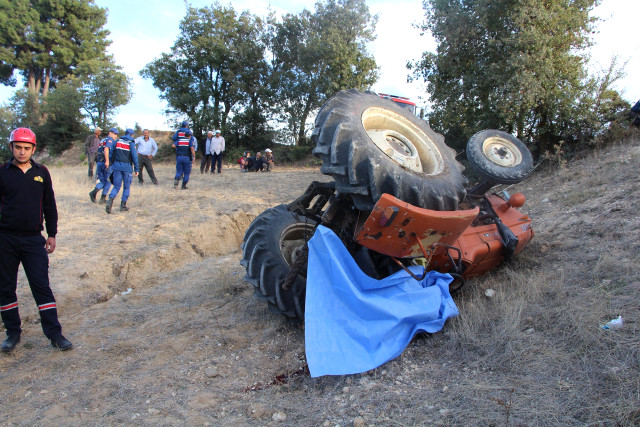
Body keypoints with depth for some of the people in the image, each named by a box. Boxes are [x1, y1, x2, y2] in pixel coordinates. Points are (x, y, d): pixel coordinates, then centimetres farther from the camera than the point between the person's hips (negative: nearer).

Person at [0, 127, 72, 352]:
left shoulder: (41, 173, 6)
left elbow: (49, 205, 11)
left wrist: (51, 234, 9)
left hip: (34, 240, 0)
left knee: (42, 287, -2)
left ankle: (54, 333, 1)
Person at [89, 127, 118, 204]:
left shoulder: (103, 140, 22)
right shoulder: (110, 139, -4)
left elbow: (99, 151, 24)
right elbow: (106, 149, -20)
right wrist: (107, 161, -28)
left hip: (99, 162, 7)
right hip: (106, 163, -7)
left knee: (102, 181, 14)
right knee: (108, 181, 5)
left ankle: (94, 192, -8)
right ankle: (103, 198, 4)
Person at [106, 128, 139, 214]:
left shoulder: (117, 141, 10)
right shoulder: (131, 143, -1)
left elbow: (111, 154, 10)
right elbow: (134, 156, -5)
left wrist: (110, 164, 18)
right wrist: (136, 169, -2)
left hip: (117, 166, 3)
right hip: (127, 167, -3)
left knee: (116, 186, 8)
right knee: (126, 187, 9)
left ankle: (110, 200, -16)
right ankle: (123, 205, 8)